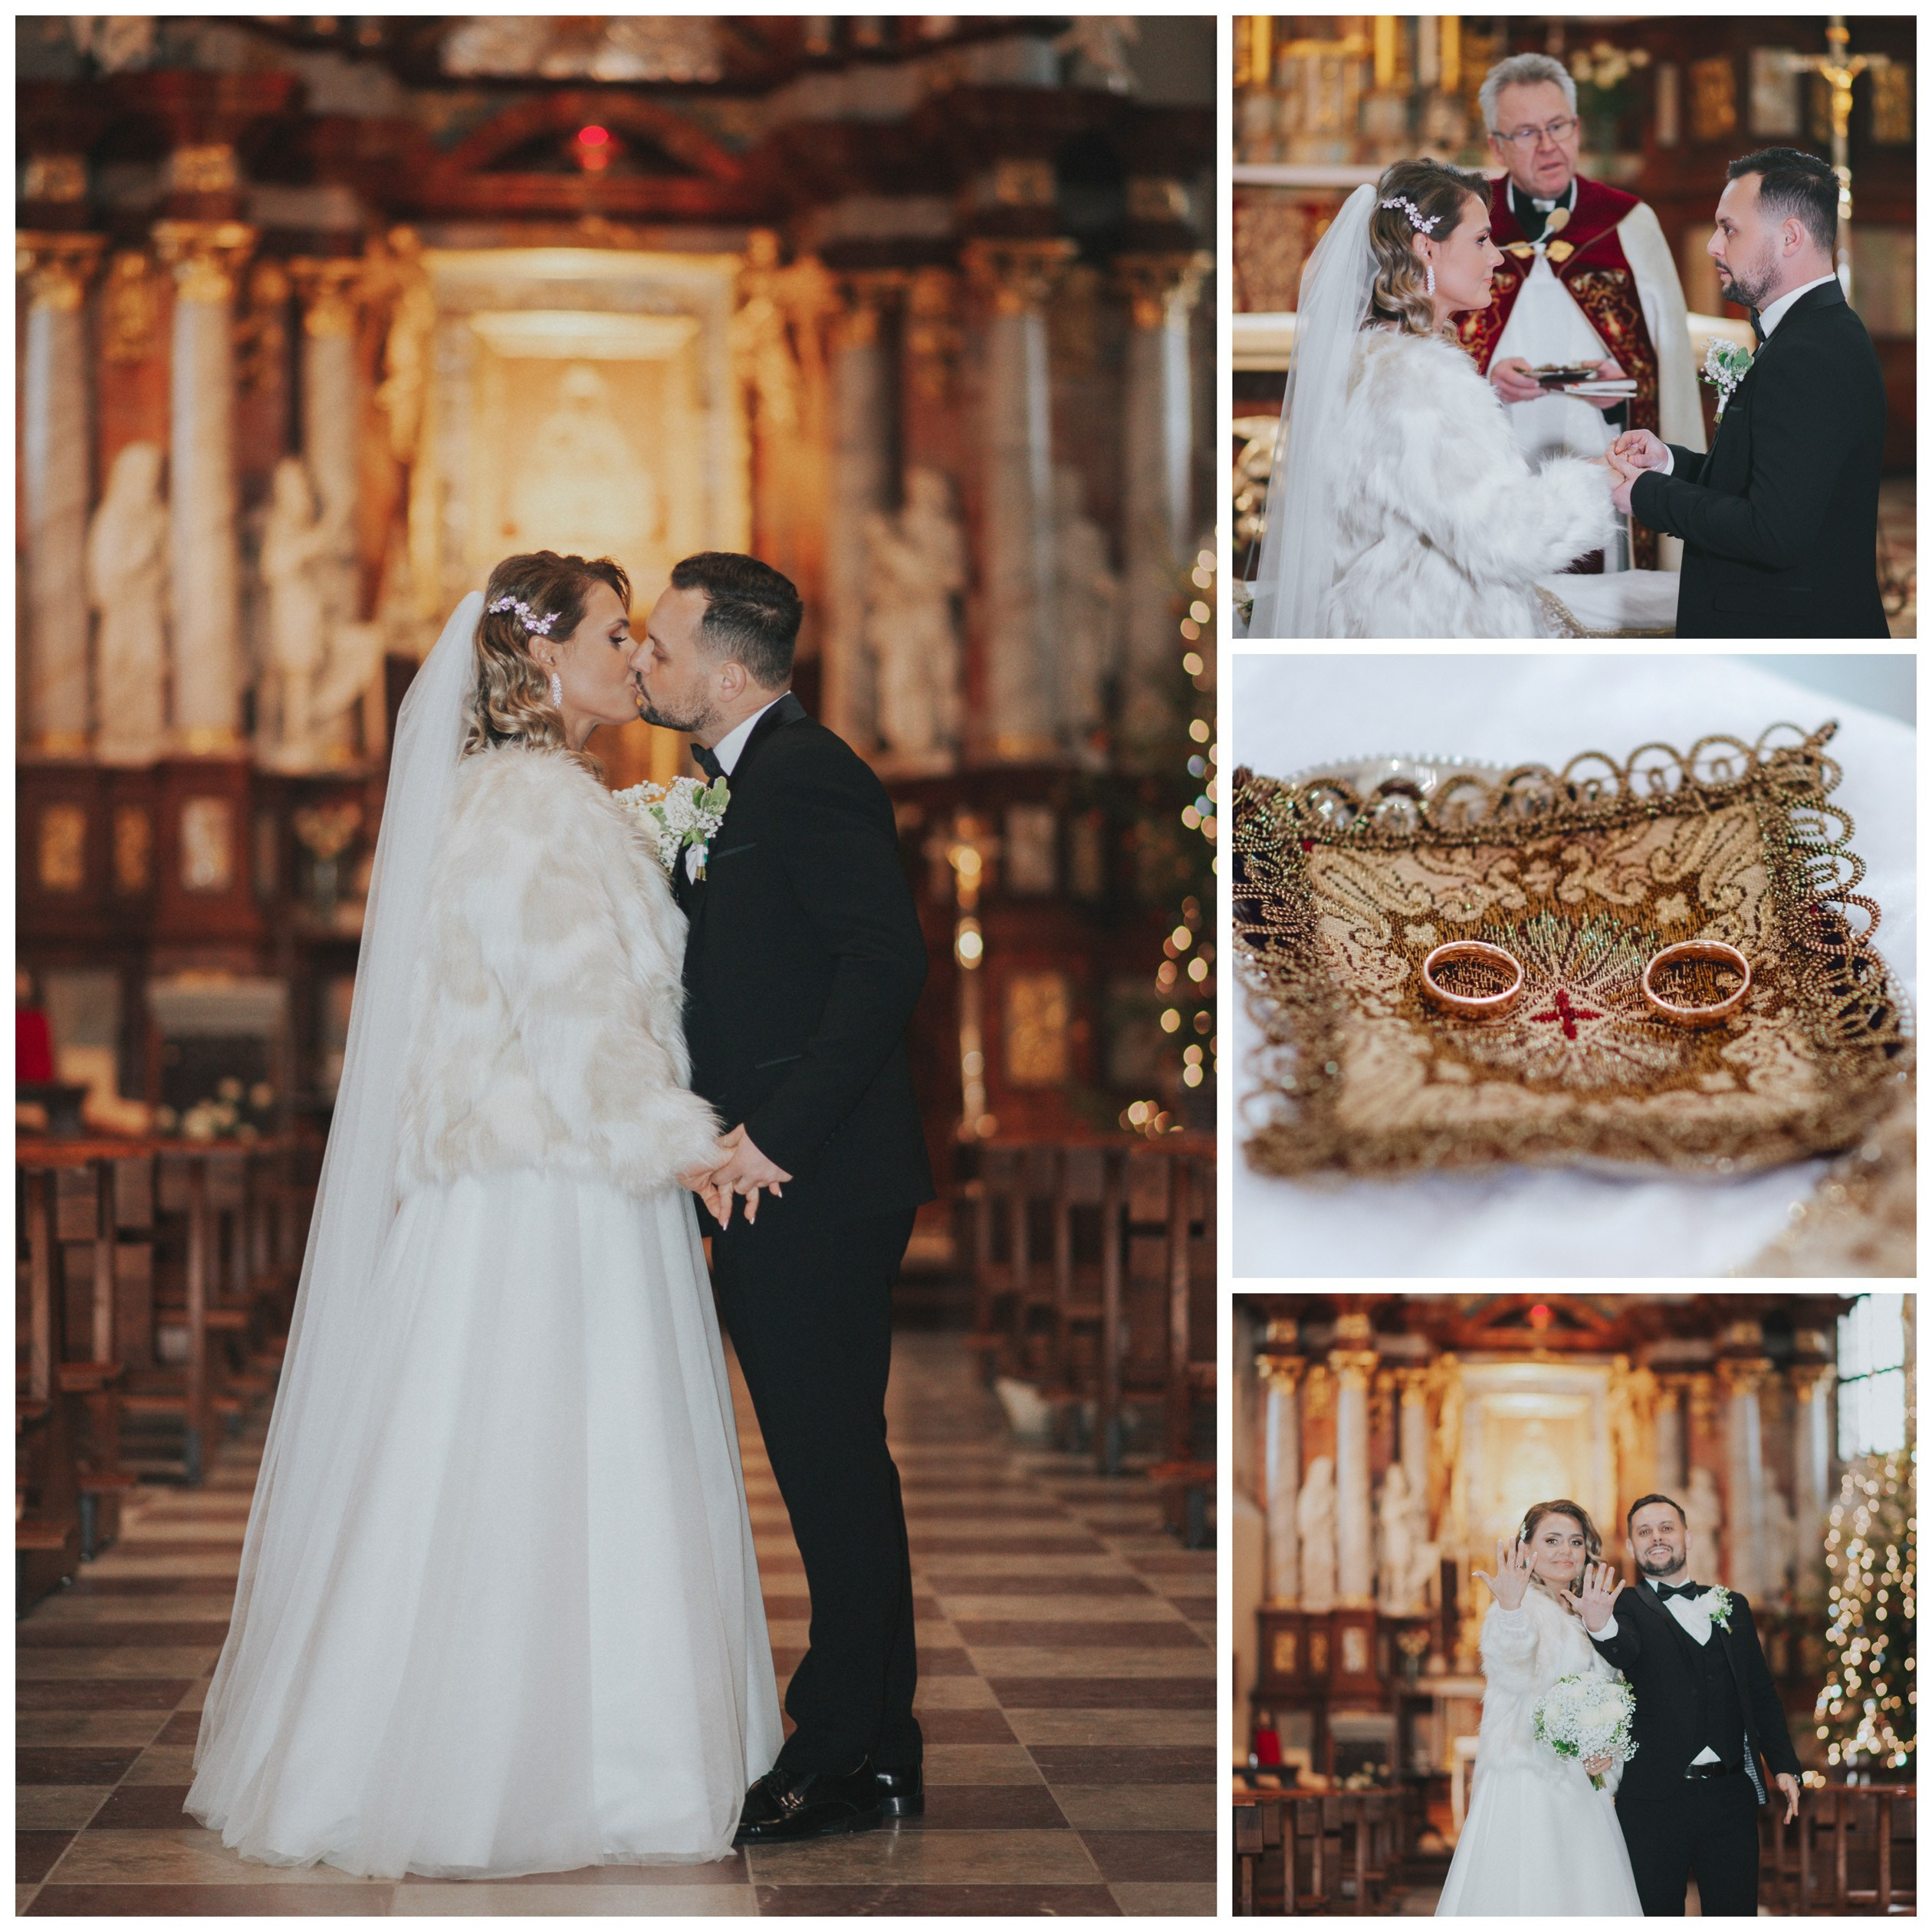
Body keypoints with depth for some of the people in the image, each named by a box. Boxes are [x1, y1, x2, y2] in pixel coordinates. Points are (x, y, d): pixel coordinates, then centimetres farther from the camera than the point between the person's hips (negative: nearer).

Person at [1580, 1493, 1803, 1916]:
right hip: (1654, 1799, -3)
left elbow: (1761, 1691, 15)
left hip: (1730, 1798, 3)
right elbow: (1626, 1652, -21)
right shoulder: (1626, 1607, 1)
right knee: (1657, 1914, 4)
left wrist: (1784, 1765, 6)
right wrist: (1601, 1627, -45)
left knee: (1735, 1913, 4)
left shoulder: (1732, 1606, 14)